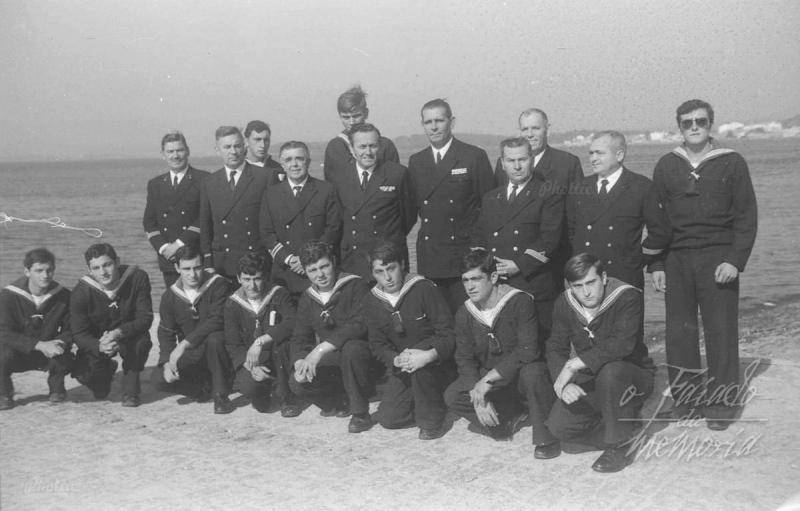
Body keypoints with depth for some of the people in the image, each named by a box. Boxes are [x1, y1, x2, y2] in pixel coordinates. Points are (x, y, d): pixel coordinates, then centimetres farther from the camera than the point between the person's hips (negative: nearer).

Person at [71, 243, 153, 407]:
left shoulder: (137, 278, -22)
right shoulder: (80, 293, -19)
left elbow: (145, 318, -21)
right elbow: (79, 333, -18)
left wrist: (118, 333, -38)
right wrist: (100, 347, -39)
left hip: (129, 334, -2)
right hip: (96, 341, 2)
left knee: (142, 341, -34)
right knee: (81, 372, -19)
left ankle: (131, 391, -10)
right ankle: (106, 370, 20)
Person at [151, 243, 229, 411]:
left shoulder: (217, 284, -12)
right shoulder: (170, 296, 3)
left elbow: (216, 321, -23)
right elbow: (165, 333, 2)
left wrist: (184, 344, -28)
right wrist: (167, 363, -16)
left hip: (213, 351, -4)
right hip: (189, 357, 4)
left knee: (215, 339, -38)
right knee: (159, 379, -18)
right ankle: (207, 389, 3)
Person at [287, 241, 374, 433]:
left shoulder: (355, 286, -14)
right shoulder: (307, 298, 8)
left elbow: (359, 325, -27)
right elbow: (299, 336, 7)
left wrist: (321, 349, -32)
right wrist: (300, 363, -16)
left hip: (362, 354, -6)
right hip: (329, 360, 6)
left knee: (351, 348, -39)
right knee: (297, 383, -18)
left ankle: (360, 413, -22)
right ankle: (335, 405, 13)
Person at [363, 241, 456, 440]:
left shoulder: (424, 289, -17)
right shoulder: (372, 302, -1)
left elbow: (448, 334, -20)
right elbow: (378, 344, -1)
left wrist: (428, 356, -39)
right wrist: (396, 360, -24)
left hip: (437, 363, -5)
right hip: (402, 370, 5)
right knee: (387, 418, -8)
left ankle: (432, 419, -16)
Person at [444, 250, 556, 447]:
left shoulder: (521, 302, -20)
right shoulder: (464, 313, -2)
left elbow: (527, 351, -29)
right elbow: (464, 359, -1)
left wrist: (487, 380, -29)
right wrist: (479, 399, -17)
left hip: (521, 374, -5)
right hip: (489, 378, 5)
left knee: (532, 371, -39)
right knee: (452, 396, -16)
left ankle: (545, 437, -18)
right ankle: (509, 414, 6)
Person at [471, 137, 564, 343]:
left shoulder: (549, 195, 4)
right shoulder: (490, 198, 21)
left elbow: (550, 239, -6)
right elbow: (477, 237, 18)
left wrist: (519, 265, -14)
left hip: (533, 286, -4)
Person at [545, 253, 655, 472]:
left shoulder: (628, 297, -21)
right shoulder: (565, 303, -4)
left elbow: (622, 345, -35)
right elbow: (555, 348, -3)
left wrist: (575, 364, -36)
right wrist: (564, 383, -22)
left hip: (634, 374, -5)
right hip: (589, 381, 5)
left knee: (609, 371, -40)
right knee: (558, 427, -14)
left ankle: (621, 445, -19)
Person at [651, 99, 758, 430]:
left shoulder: (731, 163, 2)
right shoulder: (666, 166, 9)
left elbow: (746, 217, 0)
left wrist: (735, 261, -10)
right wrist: (656, 264, 4)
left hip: (718, 259, -2)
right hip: (676, 260, 2)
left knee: (721, 331, -2)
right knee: (678, 331, 3)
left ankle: (720, 402, 8)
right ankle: (684, 396, 15)